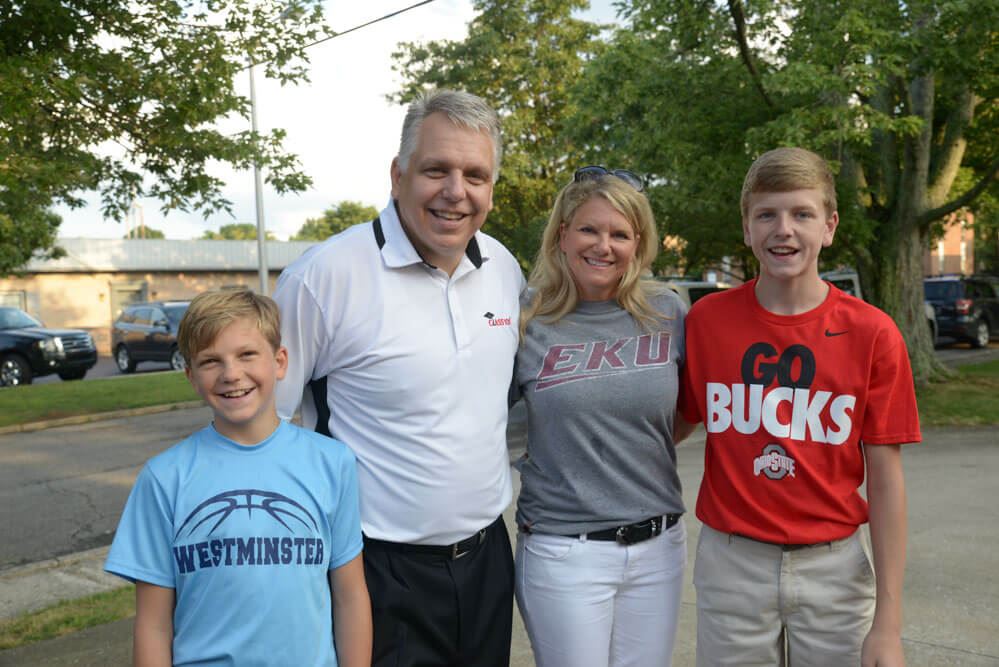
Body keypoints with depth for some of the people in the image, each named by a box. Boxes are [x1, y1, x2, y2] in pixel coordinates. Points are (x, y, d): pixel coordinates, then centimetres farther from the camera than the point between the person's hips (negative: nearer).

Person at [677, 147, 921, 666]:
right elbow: (675, 426, 8)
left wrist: (888, 623, -4)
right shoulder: (705, 320, -4)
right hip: (731, 564, 1)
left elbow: (885, 479, -4)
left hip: (834, 566, 0)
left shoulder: (872, 333, -6)